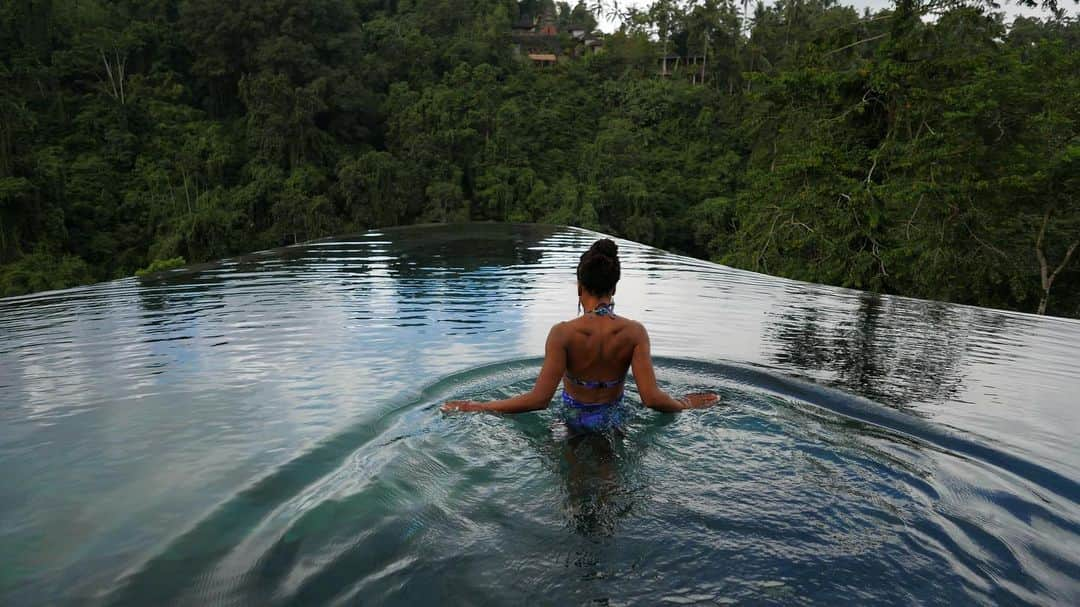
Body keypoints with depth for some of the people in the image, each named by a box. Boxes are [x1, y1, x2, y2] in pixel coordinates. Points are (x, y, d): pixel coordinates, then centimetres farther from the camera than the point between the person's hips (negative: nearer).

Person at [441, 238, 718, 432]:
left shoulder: (563, 334, -22)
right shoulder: (634, 332, -16)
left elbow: (539, 399, -24)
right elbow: (651, 398, -17)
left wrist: (479, 407, -14)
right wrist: (685, 405, 4)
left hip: (573, 421, -2)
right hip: (613, 421, 2)